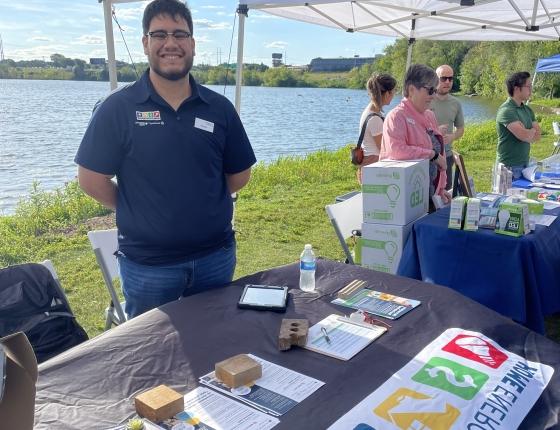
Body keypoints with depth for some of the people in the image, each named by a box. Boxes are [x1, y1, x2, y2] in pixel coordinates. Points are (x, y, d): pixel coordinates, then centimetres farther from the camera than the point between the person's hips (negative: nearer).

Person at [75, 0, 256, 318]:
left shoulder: (219, 108, 0)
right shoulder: (117, 108, -8)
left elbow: (239, 176, 8)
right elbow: (92, 180, -5)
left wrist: (202, 203, 3)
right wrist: (140, 211, 1)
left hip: (216, 256, 3)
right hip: (146, 264, -2)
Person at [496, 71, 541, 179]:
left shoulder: (527, 110, 13)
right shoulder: (506, 110, -15)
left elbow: (537, 135, 9)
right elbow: (525, 135, -22)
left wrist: (527, 132, -10)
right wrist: (532, 130, 0)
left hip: (525, 163, 8)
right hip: (510, 166, -8)